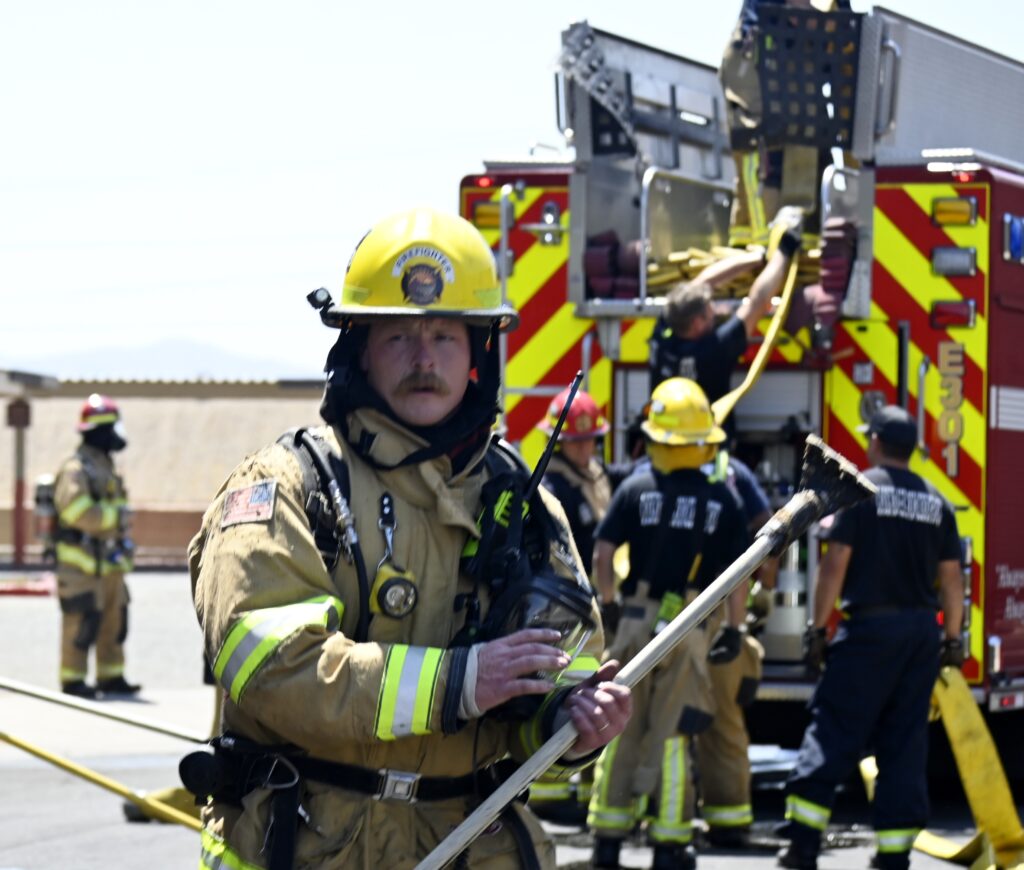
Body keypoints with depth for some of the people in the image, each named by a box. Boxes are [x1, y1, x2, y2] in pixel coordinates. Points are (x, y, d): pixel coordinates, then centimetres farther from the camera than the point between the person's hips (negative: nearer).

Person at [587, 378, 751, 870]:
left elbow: (602, 554, -5)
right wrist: (733, 629, 7)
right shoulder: (721, 500, -2)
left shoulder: (636, 489, -2)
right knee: (671, 736, 5)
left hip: (637, 621, 0)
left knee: (622, 732, 10)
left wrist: (607, 601, 11)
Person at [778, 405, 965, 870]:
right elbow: (951, 577, 10)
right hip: (922, 631, 5)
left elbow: (835, 564, -9)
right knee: (906, 740, 8)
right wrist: (953, 638, 17)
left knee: (833, 730, -2)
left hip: (870, 627, -4)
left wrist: (818, 627, -4)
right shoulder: (936, 502, 9)